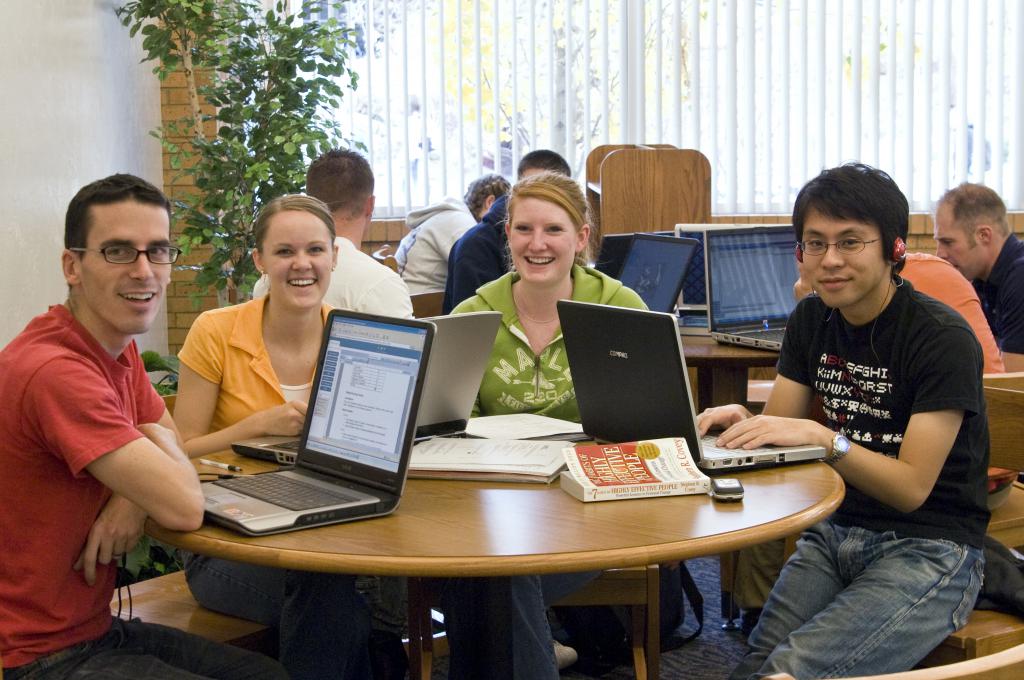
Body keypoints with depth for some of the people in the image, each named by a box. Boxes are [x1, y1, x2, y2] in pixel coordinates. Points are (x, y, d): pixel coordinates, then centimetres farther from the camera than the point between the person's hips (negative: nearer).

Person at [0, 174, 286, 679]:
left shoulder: (120, 349, 4)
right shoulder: (56, 371, -27)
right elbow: (185, 507, -29)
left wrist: (136, 492, -10)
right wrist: (155, 439, -6)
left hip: (97, 626, 9)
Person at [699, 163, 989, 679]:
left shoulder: (943, 339, -13)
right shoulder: (812, 319, 8)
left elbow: (912, 487, -15)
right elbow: (780, 431, 8)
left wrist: (823, 438, -29)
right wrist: (743, 422, -14)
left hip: (929, 545, -5)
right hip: (837, 530, 5)